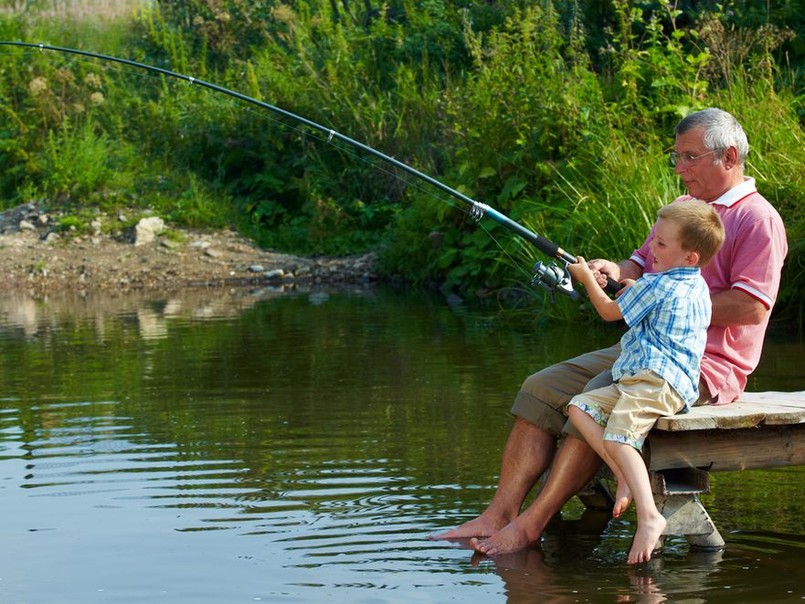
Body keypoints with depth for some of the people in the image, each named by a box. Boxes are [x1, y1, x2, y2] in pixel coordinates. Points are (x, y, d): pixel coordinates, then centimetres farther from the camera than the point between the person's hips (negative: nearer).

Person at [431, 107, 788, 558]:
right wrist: (616, 272, 0)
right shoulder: (683, 207, 21)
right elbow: (643, 264, 26)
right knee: (542, 389, -7)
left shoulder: (757, 219, -8)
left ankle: (531, 525, -26)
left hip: (705, 365, -9)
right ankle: (499, 515, -14)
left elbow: (750, 306, -18)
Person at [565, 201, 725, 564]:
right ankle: (627, 479, -8)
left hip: (656, 380, -10)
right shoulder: (698, 287, 20)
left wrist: (587, 278, 23)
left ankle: (649, 516, -41)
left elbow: (609, 312, 8)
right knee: (579, 408, 4)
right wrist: (635, 290, 35)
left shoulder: (654, 286, -6)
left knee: (617, 437, -29)